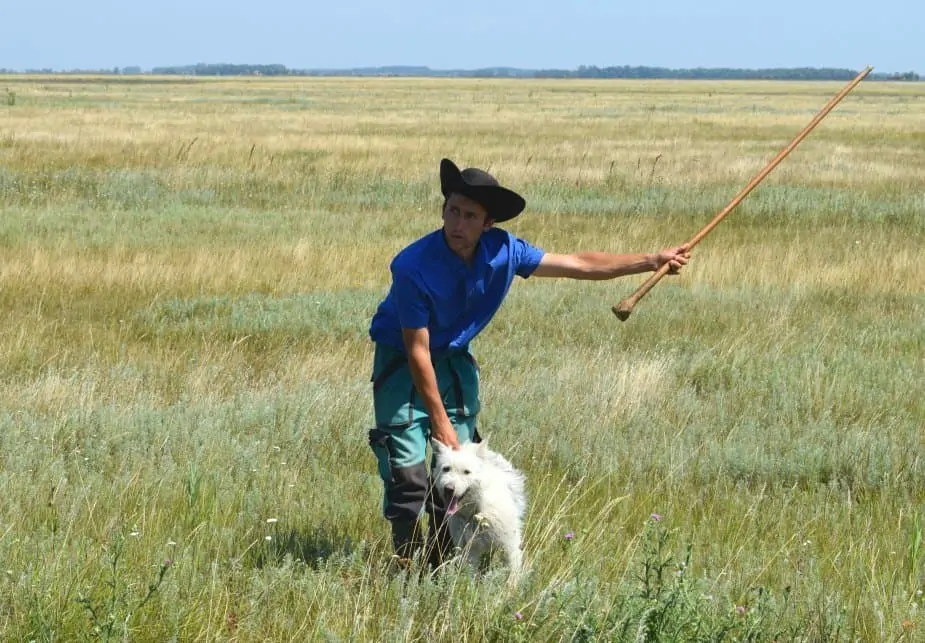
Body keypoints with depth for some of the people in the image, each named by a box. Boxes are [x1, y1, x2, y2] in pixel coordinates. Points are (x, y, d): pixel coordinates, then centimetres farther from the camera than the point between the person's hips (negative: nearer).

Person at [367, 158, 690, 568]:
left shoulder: (501, 251, -16)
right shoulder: (413, 268, -30)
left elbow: (580, 265, -3)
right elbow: (417, 353, -24)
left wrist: (653, 261, -3)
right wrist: (440, 422, -22)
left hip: (455, 362, 5)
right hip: (402, 366, -5)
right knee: (408, 476, -13)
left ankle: (444, 570, 14)